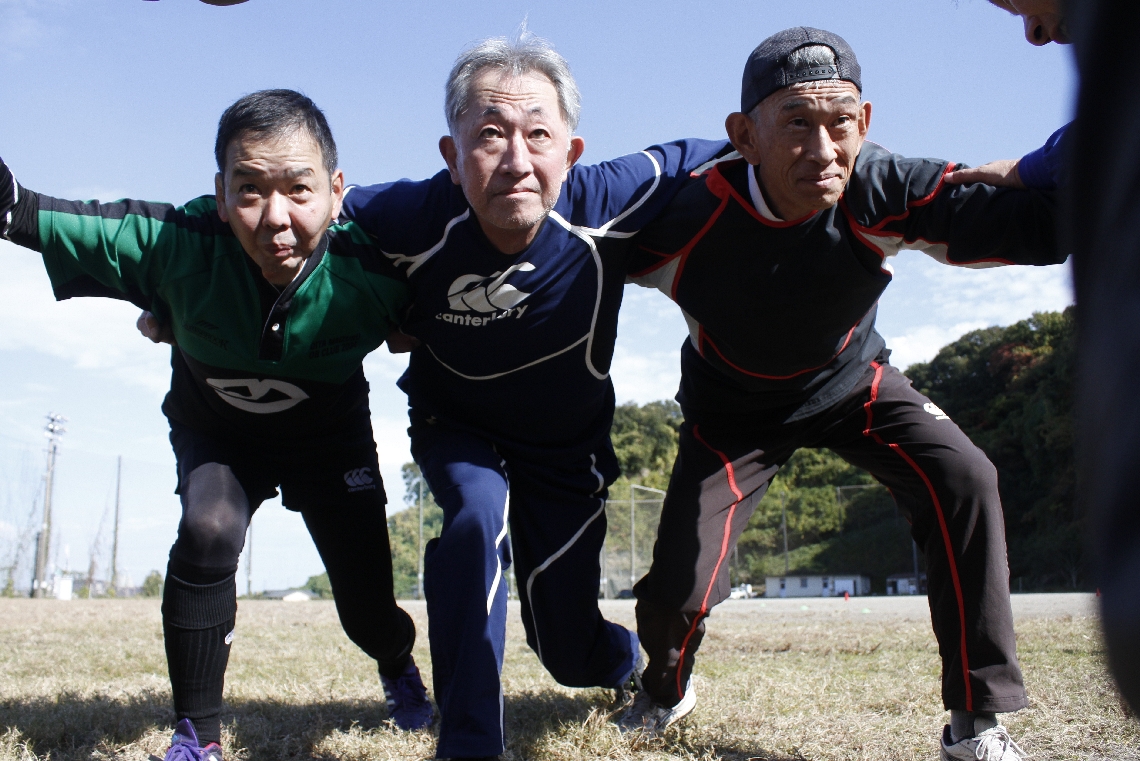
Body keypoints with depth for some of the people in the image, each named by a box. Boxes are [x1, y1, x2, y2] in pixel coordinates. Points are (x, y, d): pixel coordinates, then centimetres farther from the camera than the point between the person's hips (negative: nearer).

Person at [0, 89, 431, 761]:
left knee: (369, 613, 0)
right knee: (207, 531, -29)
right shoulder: (176, 245, -32)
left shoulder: (368, 275, -33)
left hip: (331, 436, 0)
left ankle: (399, 665, 41)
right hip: (217, 434, 0)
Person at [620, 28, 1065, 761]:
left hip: (852, 380, 2)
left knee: (962, 480, -23)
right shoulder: (687, 218, -32)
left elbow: (1029, 218, -41)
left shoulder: (880, 191, -29)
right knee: (676, 595, -10)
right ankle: (666, 691, 31)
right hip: (733, 409, -1)